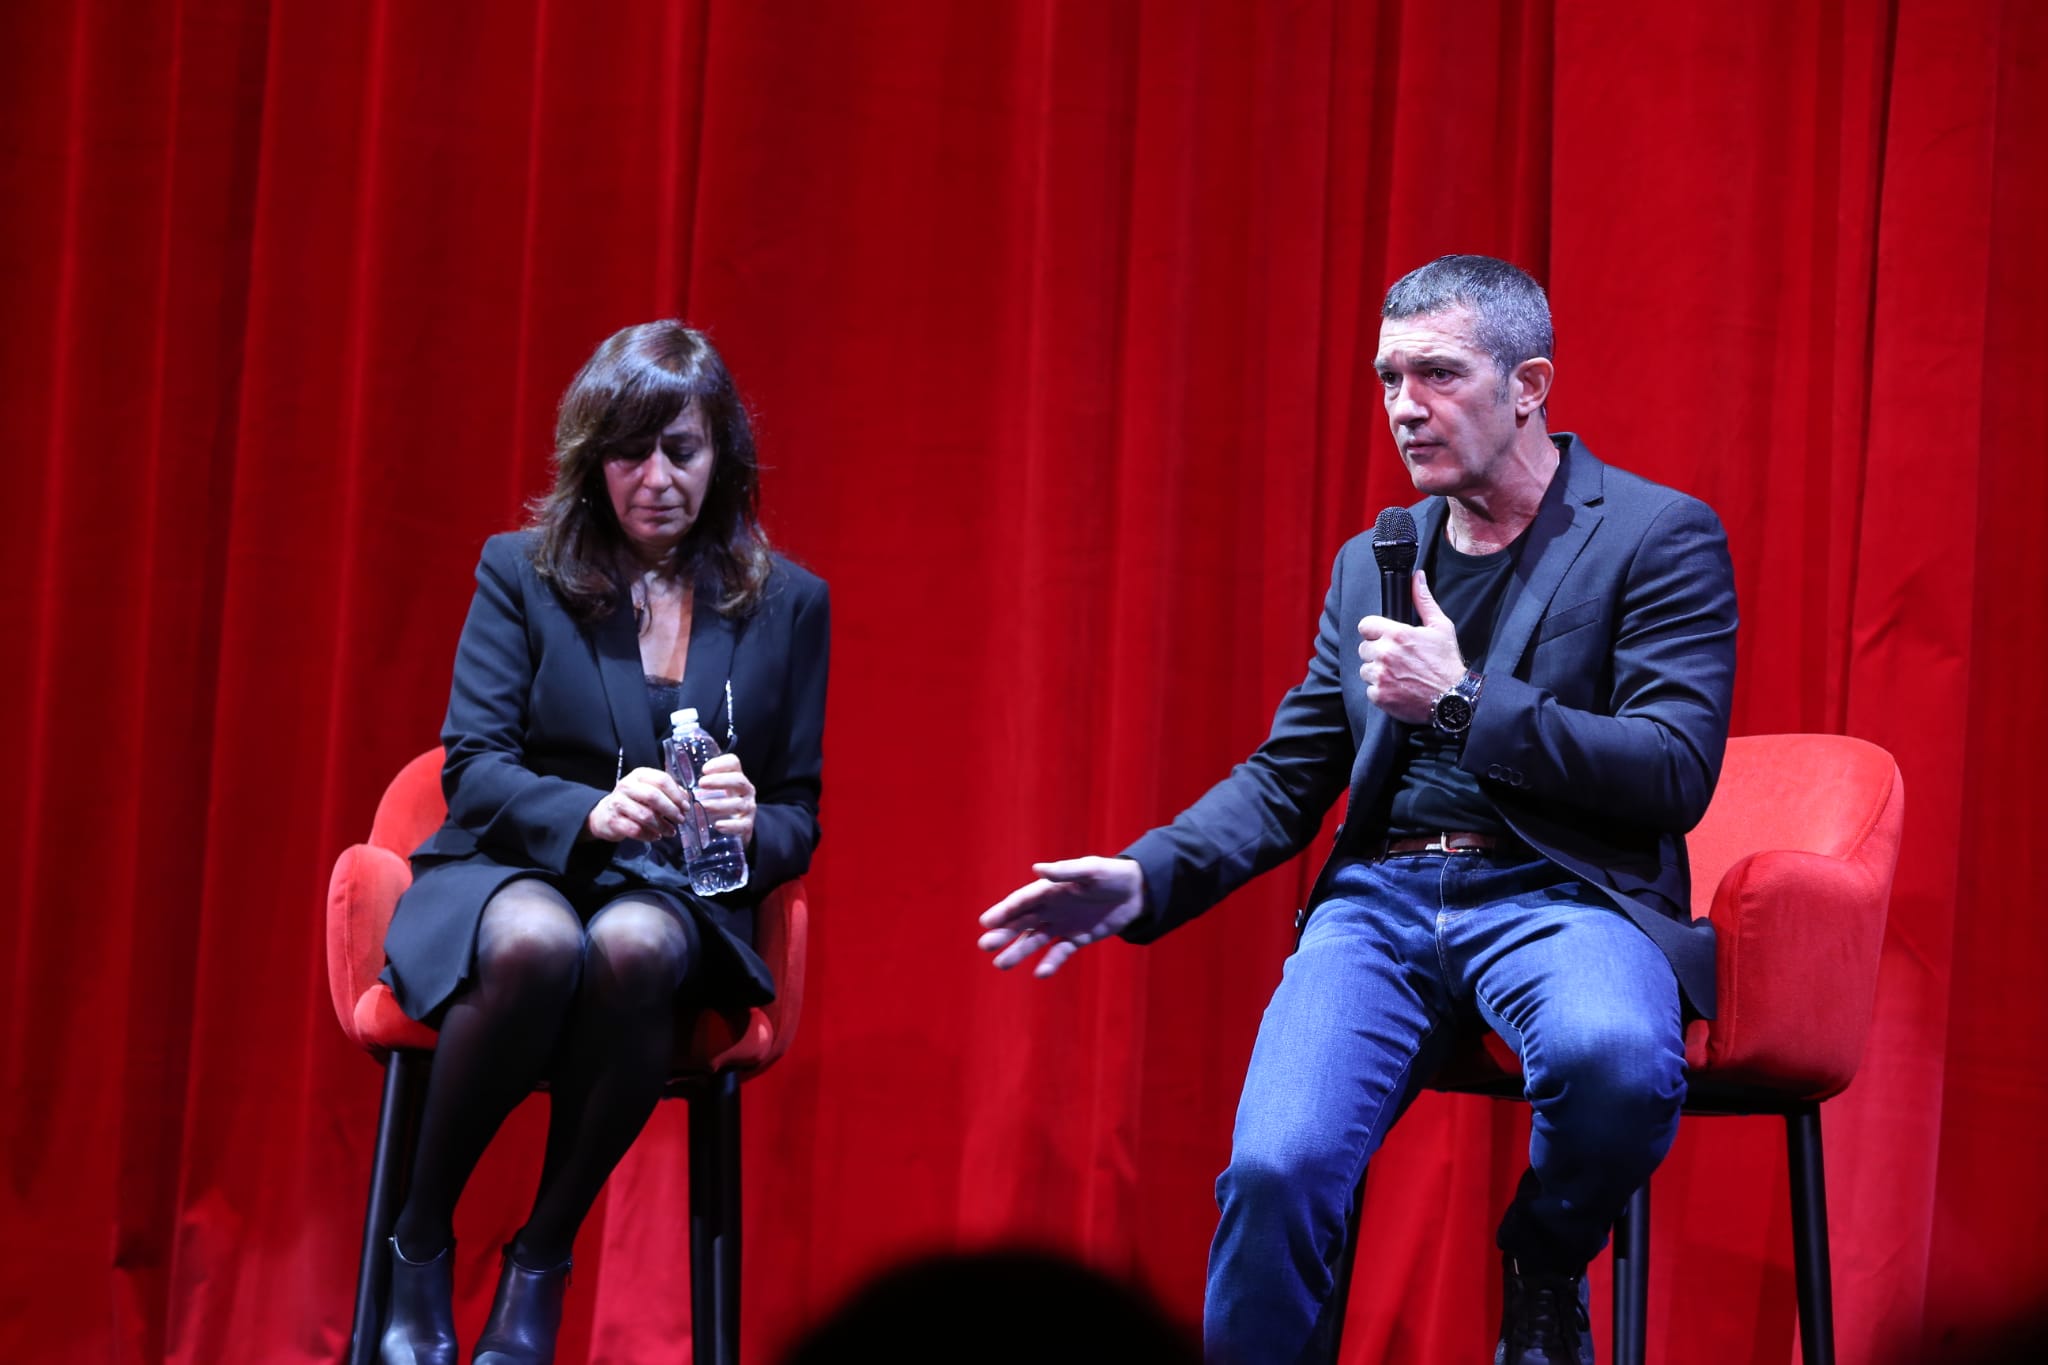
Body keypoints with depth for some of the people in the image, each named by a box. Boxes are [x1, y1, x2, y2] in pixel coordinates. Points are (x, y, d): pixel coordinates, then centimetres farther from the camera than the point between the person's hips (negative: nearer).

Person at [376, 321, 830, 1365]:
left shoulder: (789, 603, 8)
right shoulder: (520, 572, 5)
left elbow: (797, 816, 9)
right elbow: (471, 768, -3)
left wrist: (748, 831, -17)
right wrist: (591, 813, -24)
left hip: (674, 898, 1)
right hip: (513, 870, -1)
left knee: (633, 949, -37)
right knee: (537, 944, -38)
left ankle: (541, 1263, -20)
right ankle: (420, 1244, -16)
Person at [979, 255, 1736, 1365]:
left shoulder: (1660, 535, 2)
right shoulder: (1370, 562, 19)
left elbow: (1677, 773, -8)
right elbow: (1286, 777, 19)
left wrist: (1463, 701, -14)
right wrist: (1144, 878, 1)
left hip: (1555, 891, -3)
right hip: (1382, 898, 3)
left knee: (1613, 1057, -37)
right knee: (1274, 1168, -24)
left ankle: (1544, 1276, -5)